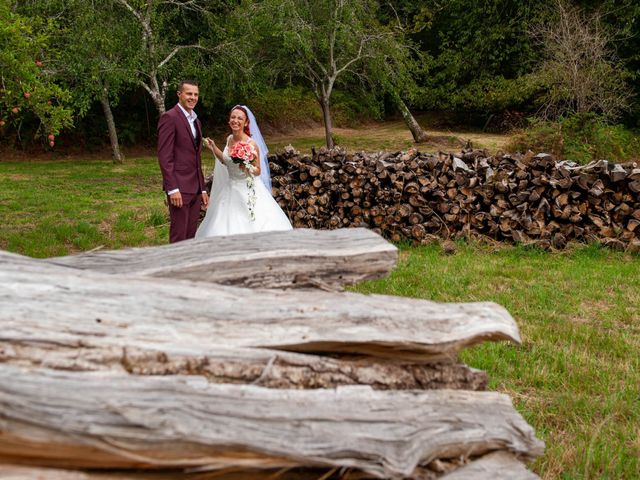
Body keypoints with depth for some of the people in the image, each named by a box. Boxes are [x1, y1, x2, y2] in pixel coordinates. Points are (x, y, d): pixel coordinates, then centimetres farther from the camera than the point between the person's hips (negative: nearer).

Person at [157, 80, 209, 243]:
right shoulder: (170, 117, -9)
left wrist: (203, 189, 18)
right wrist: (173, 189, -20)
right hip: (179, 187, -8)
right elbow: (164, 156, -15)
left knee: (191, 235, 10)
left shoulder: (196, 120, 18)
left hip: (195, 188, 8)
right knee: (179, 236, -5)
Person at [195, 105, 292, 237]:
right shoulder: (229, 139, 3)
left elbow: (258, 171, -7)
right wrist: (214, 148, 9)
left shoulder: (251, 144, -14)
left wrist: (247, 168, -26)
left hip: (248, 191, -5)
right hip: (231, 190, 6)